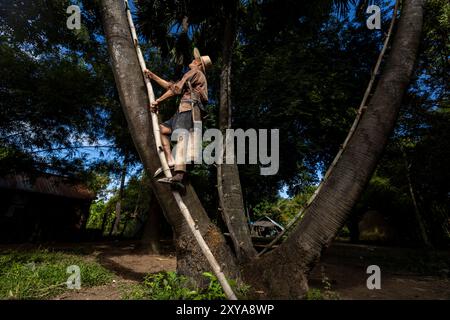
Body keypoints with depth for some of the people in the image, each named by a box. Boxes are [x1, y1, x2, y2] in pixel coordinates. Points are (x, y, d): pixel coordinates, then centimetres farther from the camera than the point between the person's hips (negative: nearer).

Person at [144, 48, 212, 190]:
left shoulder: (195, 72, 11)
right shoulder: (195, 77, 40)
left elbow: (176, 88, -2)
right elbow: (169, 85, 39)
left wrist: (158, 101, 1)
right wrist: (152, 76, 41)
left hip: (188, 108, -9)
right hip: (184, 111, 9)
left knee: (181, 136, -28)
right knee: (161, 128, 7)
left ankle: (179, 176, -47)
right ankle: (170, 161, -11)